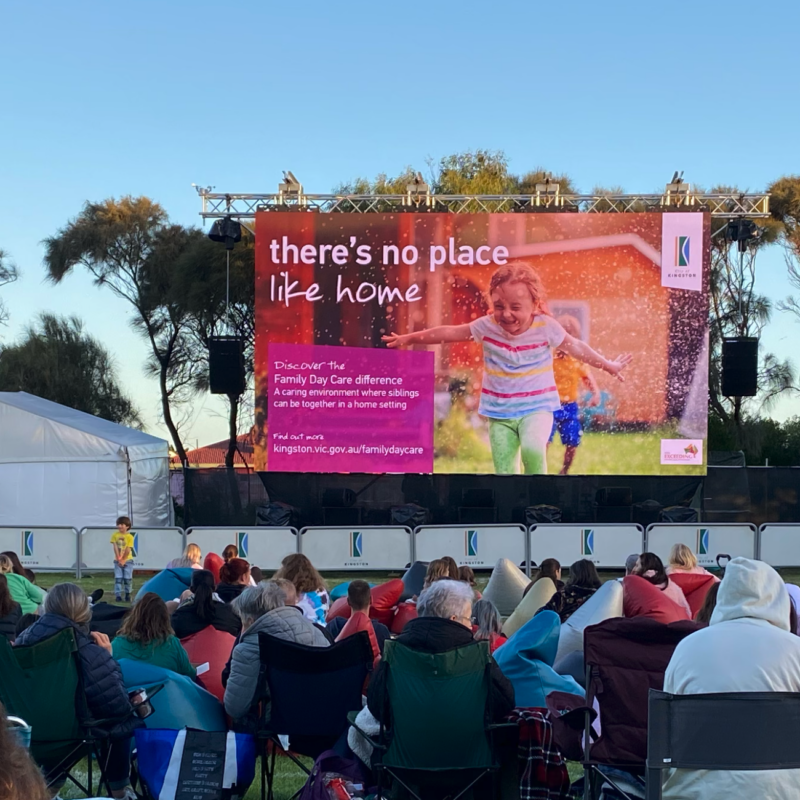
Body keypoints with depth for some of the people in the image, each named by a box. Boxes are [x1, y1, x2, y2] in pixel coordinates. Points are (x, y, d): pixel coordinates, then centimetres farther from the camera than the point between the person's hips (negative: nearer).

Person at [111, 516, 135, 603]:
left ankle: (127, 595, 14)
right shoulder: (115, 535, -2)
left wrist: (123, 560, -13)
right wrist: (119, 559, -11)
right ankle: (118, 595, -3)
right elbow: (115, 547, -5)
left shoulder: (129, 537, -8)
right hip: (118, 560, 1)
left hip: (127, 560, -1)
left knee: (127, 578, 2)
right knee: (118, 578, -3)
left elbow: (128, 550, -10)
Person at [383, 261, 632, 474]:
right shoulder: (487, 326, -5)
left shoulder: (545, 327, -9)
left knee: (532, 448, -30)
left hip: (536, 407, -3)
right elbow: (449, 333, 2)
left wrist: (608, 366, 9)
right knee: (504, 471, 0)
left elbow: (576, 347, 3)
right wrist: (409, 338, 5)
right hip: (500, 413, 3)